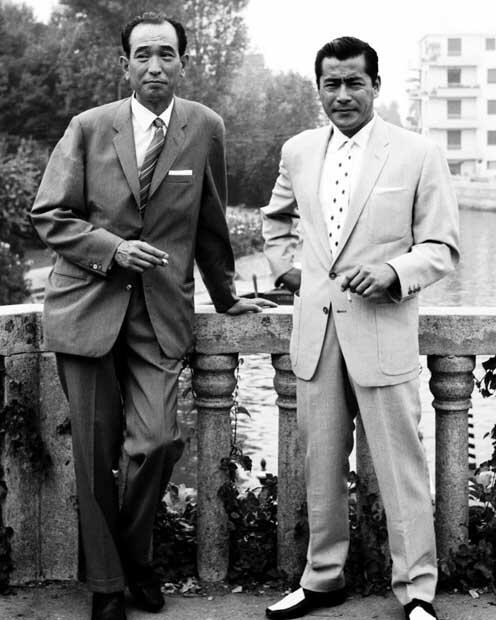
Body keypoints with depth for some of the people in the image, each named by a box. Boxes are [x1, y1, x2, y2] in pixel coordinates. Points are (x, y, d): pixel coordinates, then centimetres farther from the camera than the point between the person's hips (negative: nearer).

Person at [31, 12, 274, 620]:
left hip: (160, 313, 0)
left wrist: (225, 297, 22)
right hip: (87, 307, 0)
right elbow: (48, 215, 3)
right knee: (95, 454, 3)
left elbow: (210, 224, 14)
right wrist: (113, 249, -11)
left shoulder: (205, 128, 4)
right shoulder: (88, 127, 2)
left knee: (157, 441, -13)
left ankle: (135, 556, 15)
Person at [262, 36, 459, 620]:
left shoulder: (418, 154, -3)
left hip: (381, 328, -4)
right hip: (314, 329, 4)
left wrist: (392, 271, -19)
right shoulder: (298, 151, 9)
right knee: (321, 466, 12)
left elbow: (441, 246, -3)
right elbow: (276, 216, 28)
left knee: (400, 465, -1)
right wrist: (284, 266, 14)